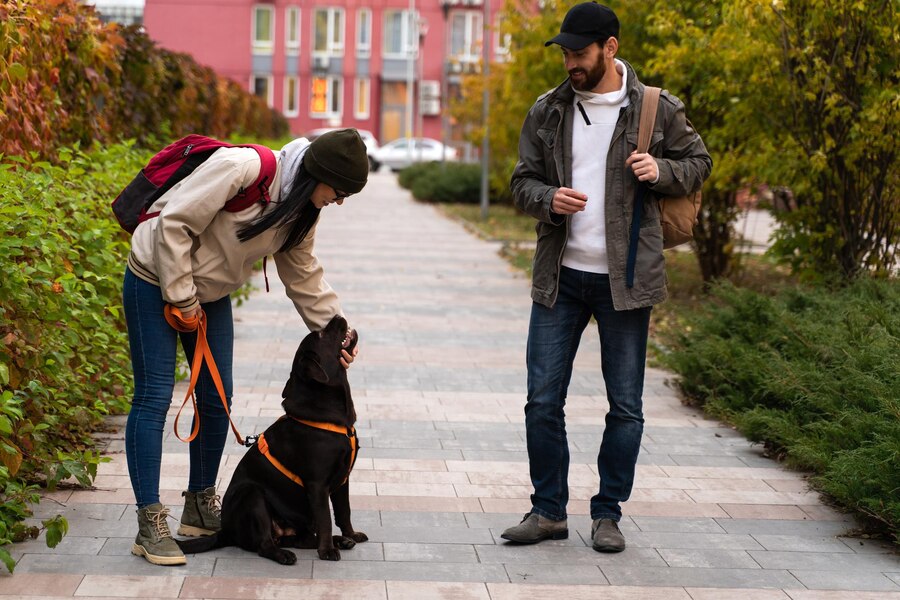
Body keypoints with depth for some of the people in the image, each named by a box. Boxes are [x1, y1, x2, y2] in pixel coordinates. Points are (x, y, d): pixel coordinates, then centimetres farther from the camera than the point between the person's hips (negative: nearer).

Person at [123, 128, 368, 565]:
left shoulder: (302, 211, -3)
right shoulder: (241, 168, -29)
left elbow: (303, 277, 9)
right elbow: (174, 224, -27)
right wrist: (181, 296, -21)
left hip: (210, 296, 8)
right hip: (156, 280, -8)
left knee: (216, 400, 9)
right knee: (154, 398, -9)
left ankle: (201, 508, 24)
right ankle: (150, 526, -7)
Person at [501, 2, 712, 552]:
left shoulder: (658, 110, -2)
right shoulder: (548, 111, 5)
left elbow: (699, 162, 9)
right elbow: (522, 181, 10)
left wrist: (662, 170, -12)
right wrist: (548, 199, -13)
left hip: (626, 279, -2)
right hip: (560, 277, 2)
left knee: (626, 406, 5)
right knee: (543, 400, 3)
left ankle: (608, 515, 18)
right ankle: (549, 511, 17)